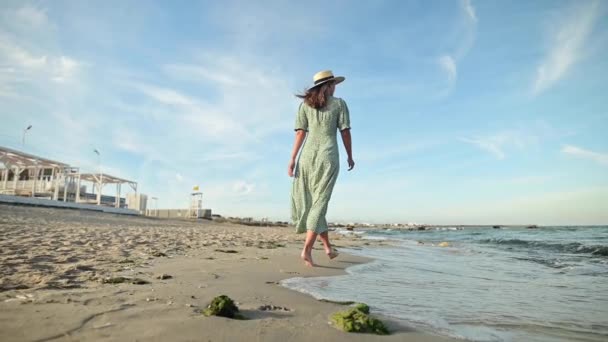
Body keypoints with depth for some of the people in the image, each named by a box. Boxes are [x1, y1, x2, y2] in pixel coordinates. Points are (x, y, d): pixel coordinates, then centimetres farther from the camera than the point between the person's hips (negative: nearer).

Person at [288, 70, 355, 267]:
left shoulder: (305, 104, 11)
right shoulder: (339, 103, 7)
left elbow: (301, 133, 3)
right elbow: (345, 132, 3)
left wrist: (293, 159, 1)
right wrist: (350, 156, 14)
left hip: (308, 155, 3)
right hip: (328, 156, -2)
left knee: (309, 202, 11)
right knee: (319, 203, -2)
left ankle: (328, 247, 19)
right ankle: (307, 250, -10)